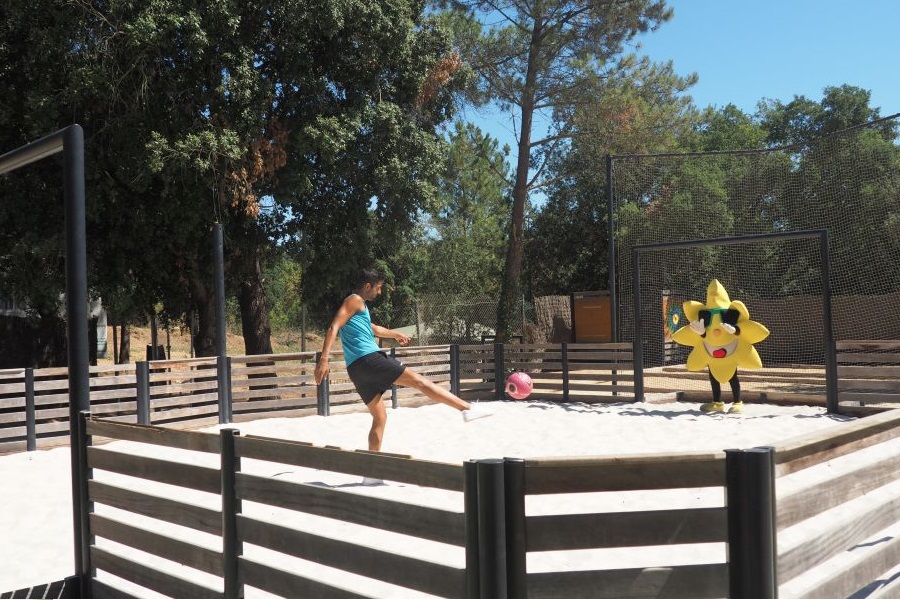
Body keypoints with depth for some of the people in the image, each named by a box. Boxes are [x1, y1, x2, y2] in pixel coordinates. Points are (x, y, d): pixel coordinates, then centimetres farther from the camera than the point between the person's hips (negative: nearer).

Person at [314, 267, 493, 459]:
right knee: (419, 381, -11)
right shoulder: (355, 300, -2)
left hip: (357, 369, 10)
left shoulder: (358, 305, 27)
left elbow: (374, 329, 45)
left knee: (380, 418, 13)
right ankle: (467, 408, -16)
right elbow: (333, 328, -15)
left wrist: (395, 334, 58)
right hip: (368, 359, -10)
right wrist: (324, 359, -25)